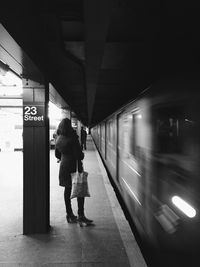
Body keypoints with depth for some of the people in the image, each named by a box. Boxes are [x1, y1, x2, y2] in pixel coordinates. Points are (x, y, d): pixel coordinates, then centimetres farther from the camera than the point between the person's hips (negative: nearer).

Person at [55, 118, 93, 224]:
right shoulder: (72, 138, -16)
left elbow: (57, 155, 15)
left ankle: (69, 214, 22)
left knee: (67, 190, 13)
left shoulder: (58, 139, 6)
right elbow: (78, 154, -19)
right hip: (74, 166, -7)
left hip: (64, 166, 7)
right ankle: (81, 215, 2)